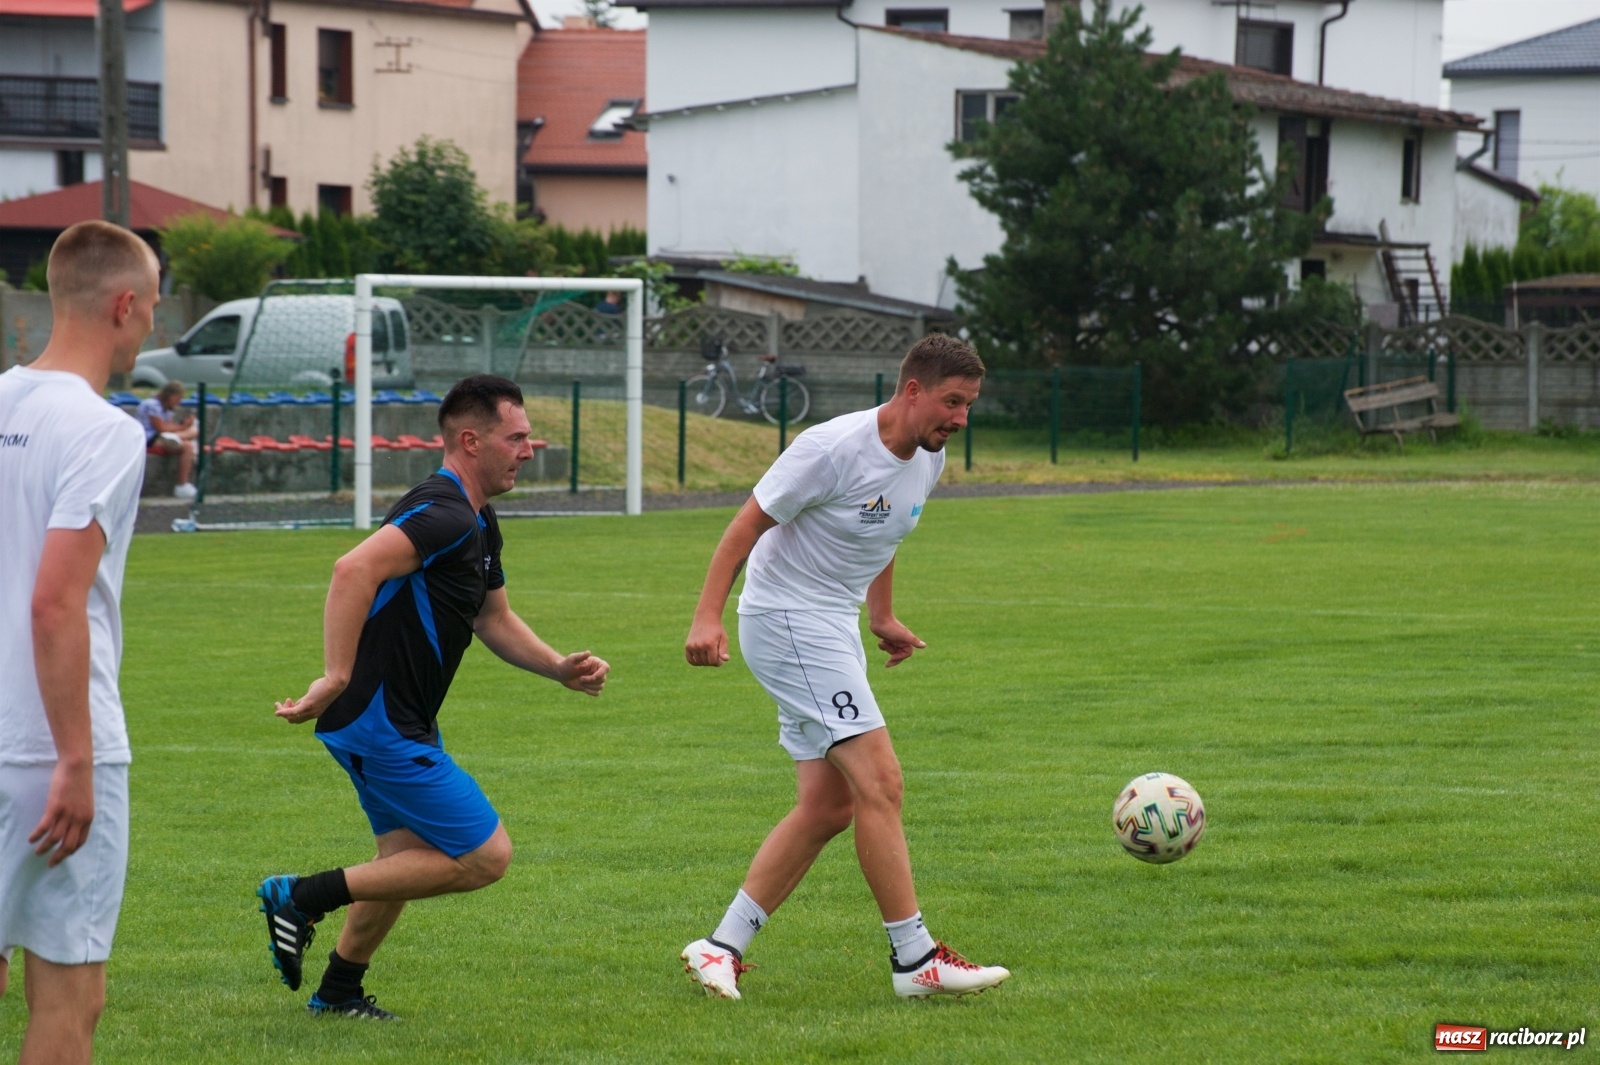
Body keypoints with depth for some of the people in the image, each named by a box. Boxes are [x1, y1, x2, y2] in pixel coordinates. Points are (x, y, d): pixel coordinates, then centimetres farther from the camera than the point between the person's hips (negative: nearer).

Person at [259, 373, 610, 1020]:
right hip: (380, 722, -11)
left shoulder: (478, 524, 13)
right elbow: (355, 569, -35)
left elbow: (494, 619, 25)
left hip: (401, 720, 11)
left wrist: (560, 668, 11)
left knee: (409, 855, 23)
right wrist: (335, 677, -39)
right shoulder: (446, 515, -21)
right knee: (485, 856, -8)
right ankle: (306, 896, -6)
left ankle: (339, 991, 37)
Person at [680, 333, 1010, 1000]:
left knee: (829, 806, 6)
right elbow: (747, 524, -17)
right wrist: (708, 616, -23)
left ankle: (722, 948, 11)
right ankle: (915, 959, -13)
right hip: (787, 620, -10)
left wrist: (882, 617, 27)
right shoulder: (833, 449, -21)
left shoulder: (928, 459, 4)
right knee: (879, 782, -15)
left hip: (834, 631, 10)